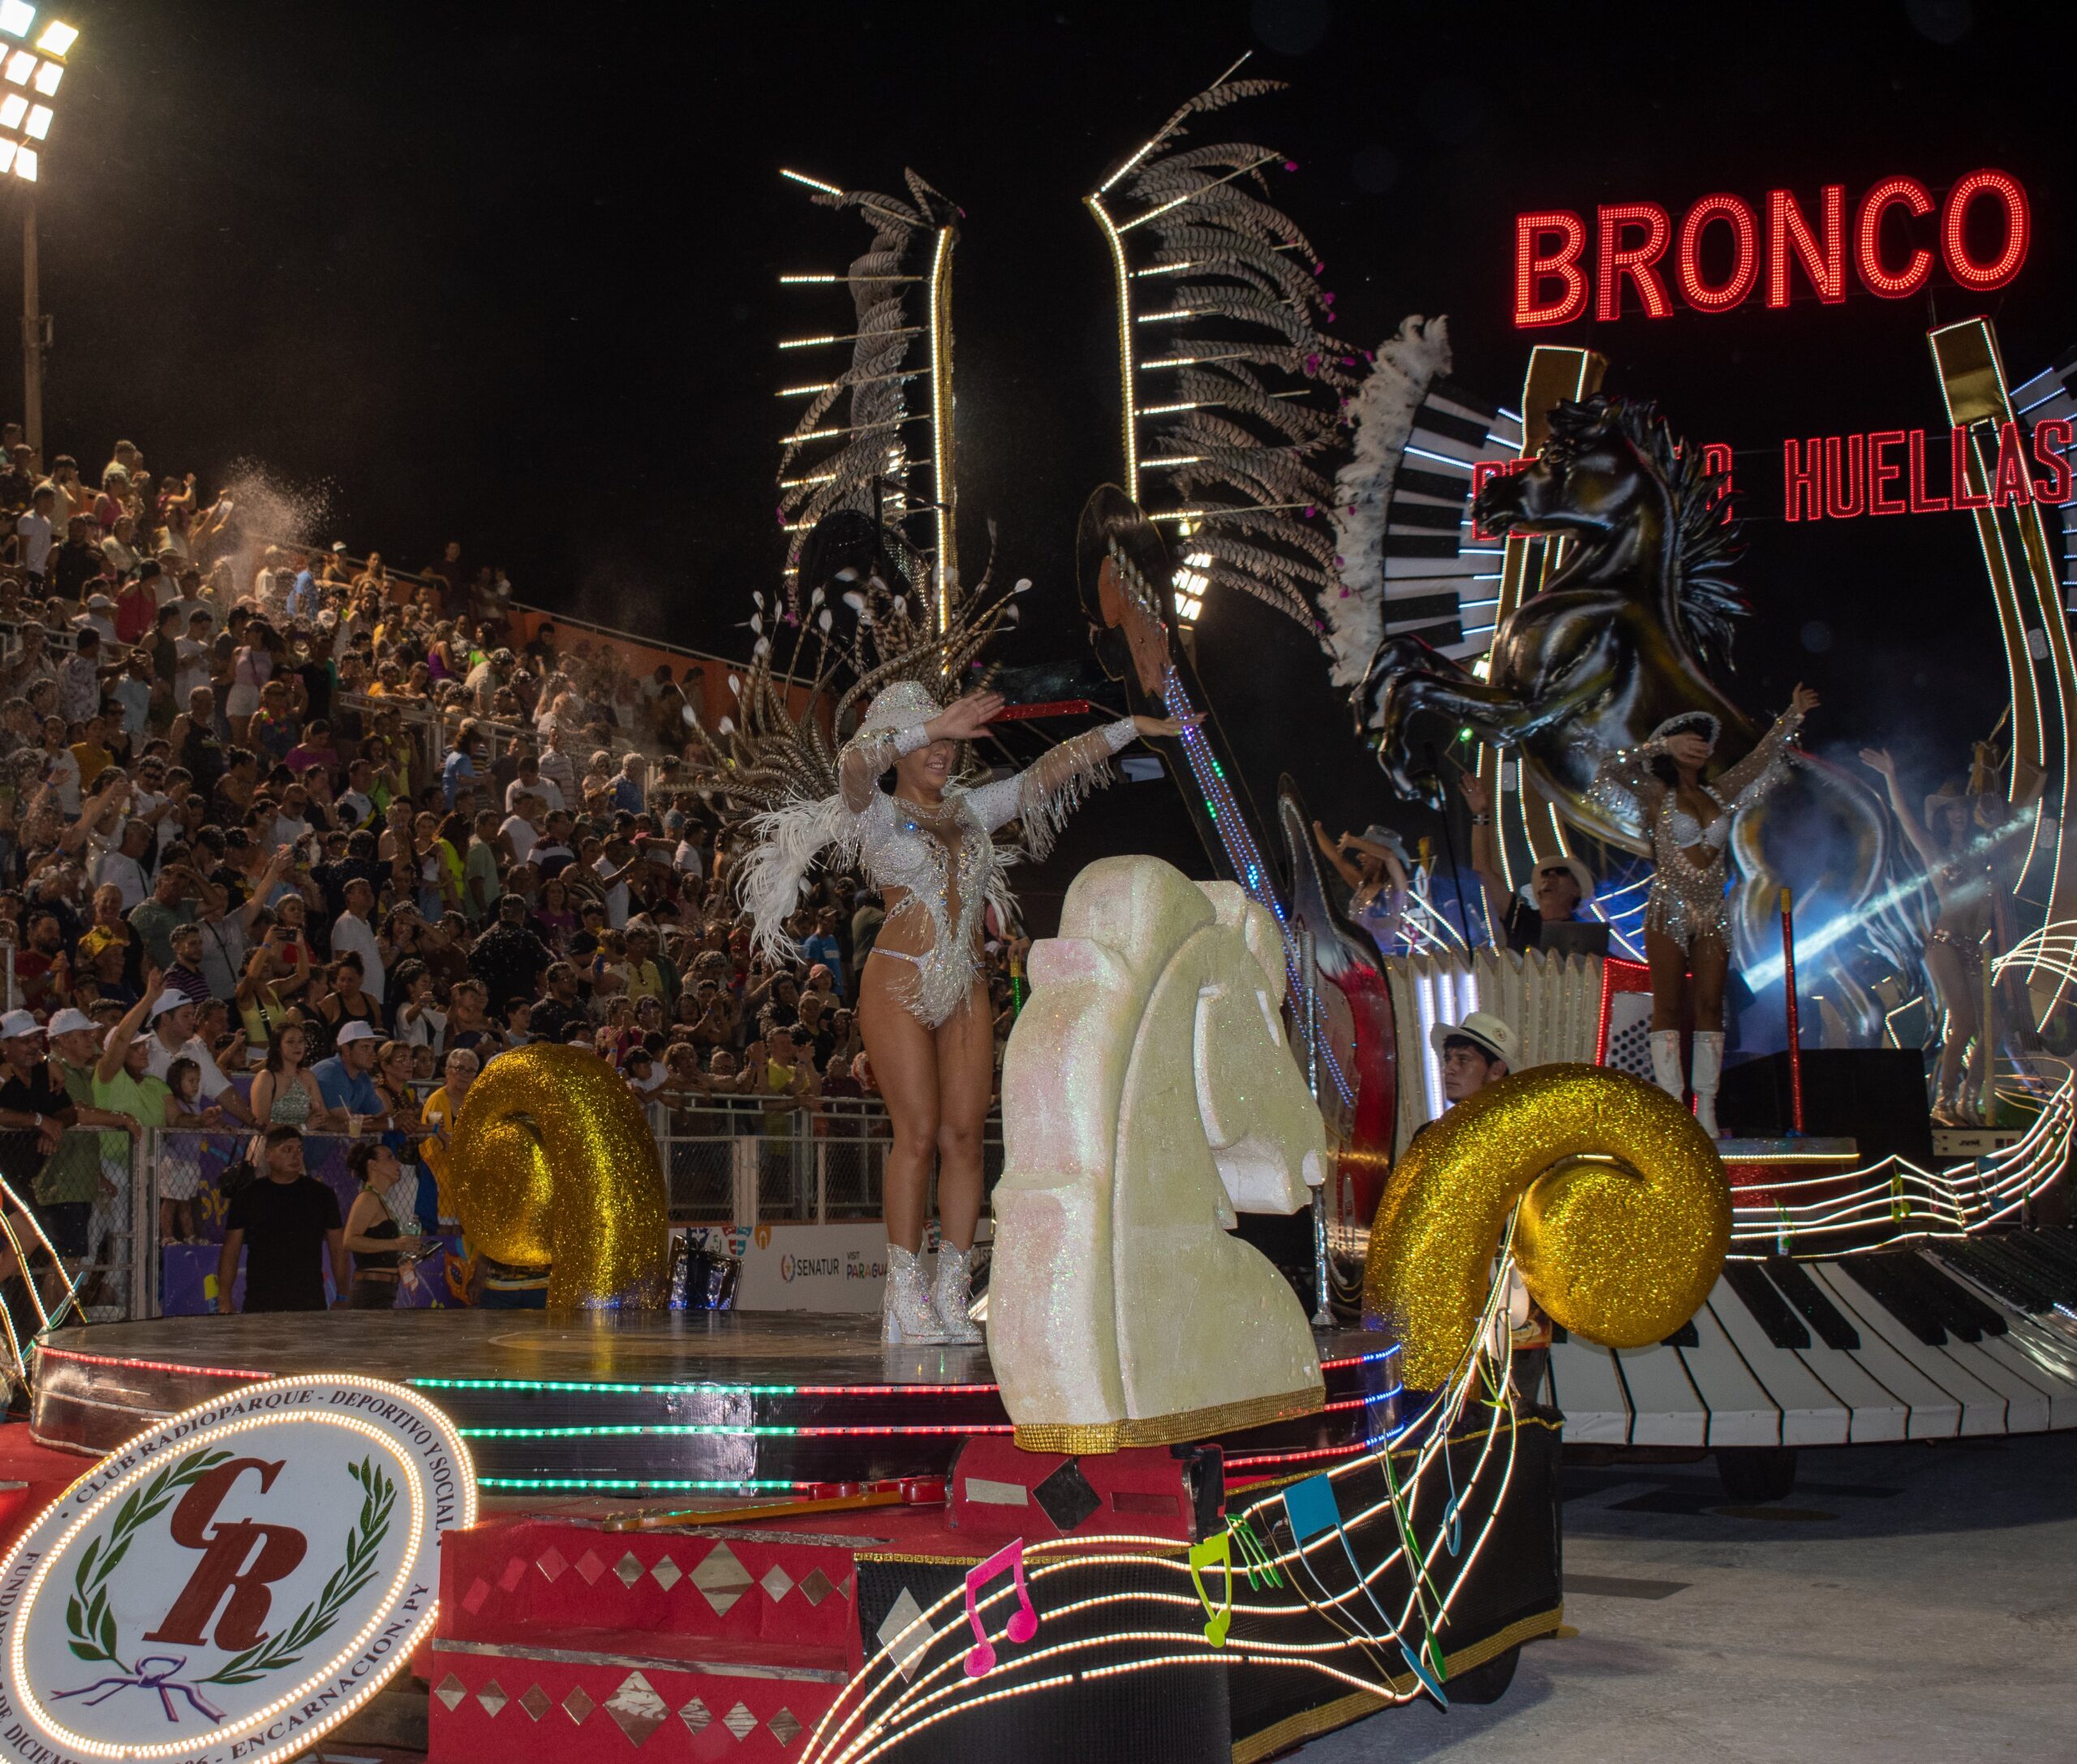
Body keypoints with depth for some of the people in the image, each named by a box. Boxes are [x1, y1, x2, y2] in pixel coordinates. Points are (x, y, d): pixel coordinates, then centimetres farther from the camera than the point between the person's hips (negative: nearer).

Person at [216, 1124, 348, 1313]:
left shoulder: (322, 1195, 7)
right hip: (260, 1305, 0)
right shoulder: (246, 1197, 6)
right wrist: (224, 1301, -3)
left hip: (310, 1304, 0)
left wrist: (342, 1298, 2)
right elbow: (230, 1253, 6)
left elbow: (339, 1250, 9)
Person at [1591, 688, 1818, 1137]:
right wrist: (1663, 745, -12)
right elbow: (1613, 769, -12)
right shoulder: (1656, 795, 1)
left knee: (1710, 1006, 0)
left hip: (1714, 914, 5)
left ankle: (1706, 1109, 1)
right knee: (1669, 1007, -7)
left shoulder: (1718, 796, 14)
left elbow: (1761, 761, 24)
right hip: (1669, 910, -5)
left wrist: (1792, 716, 25)